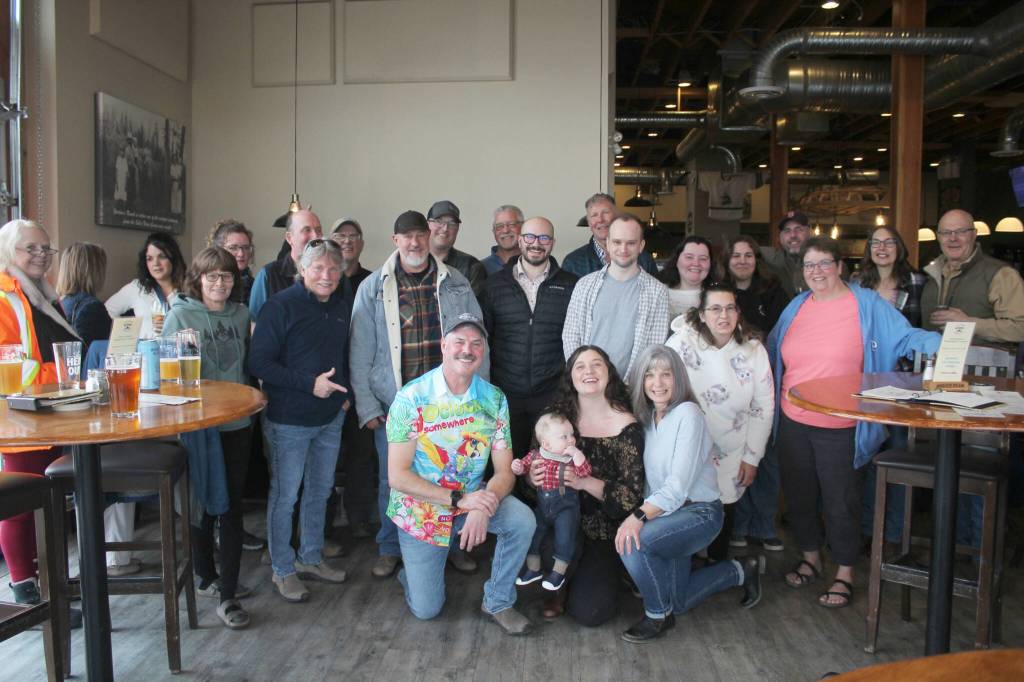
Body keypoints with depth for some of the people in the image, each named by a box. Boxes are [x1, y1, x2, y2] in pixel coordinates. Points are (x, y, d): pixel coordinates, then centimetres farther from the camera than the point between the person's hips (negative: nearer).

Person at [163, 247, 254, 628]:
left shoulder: (241, 314, 6)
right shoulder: (180, 314, -4)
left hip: (237, 424, 3)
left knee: (233, 506, 5)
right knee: (203, 504, 7)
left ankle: (227, 593, 15)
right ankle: (207, 576, 28)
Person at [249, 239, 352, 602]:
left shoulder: (345, 304, 5)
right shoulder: (281, 305, -14)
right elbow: (259, 363, -17)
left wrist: (345, 392, 4)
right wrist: (309, 382, -23)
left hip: (331, 418, 6)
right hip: (289, 419, -6)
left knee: (320, 491, 17)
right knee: (285, 495, 4)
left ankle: (311, 559, 33)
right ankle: (283, 570, 20)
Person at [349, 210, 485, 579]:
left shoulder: (456, 284, 4)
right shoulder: (373, 288, 1)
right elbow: (360, 352, 1)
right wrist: (367, 406, -2)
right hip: (394, 404, -1)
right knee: (392, 480, 9)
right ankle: (390, 549, 29)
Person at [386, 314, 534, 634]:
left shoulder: (494, 399, -8)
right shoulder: (411, 397, -19)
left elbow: (505, 471, -9)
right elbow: (398, 476, -20)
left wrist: (482, 508, -31)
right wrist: (460, 500, -28)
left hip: (473, 497, 3)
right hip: (421, 509, -2)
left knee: (522, 520, -26)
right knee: (426, 609, 2)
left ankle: (498, 602, -2)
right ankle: (413, 569, 38)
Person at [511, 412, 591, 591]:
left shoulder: (573, 457, -4)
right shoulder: (536, 456, 0)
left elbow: (585, 473, -18)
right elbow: (524, 465, 13)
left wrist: (577, 454, -26)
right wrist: (518, 467, -9)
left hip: (566, 506, -3)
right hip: (542, 505, 3)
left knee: (565, 530, -21)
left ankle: (559, 571, -2)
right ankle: (533, 568, 15)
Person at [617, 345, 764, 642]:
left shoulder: (687, 414, -19)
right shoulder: (647, 417, 5)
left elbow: (678, 486, -26)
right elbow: (649, 482, 4)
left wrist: (639, 516, -37)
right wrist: (640, 514, -11)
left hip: (699, 513, -8)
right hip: (665, 514, 8)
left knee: (632, 544, -31)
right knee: (679, 603, 13)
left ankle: (658, 615, -5)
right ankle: (742, 570, 35)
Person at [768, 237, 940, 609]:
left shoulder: (867, 305, -4)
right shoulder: (796, 307, 10)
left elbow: (906, 337, -6)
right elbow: (773, 352, 19)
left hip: (840, 427, -4)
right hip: (793, 422, 5)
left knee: (841, 501, 5)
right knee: (799, 495, 15)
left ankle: (844, 572, 24)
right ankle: (810, 558, 37)